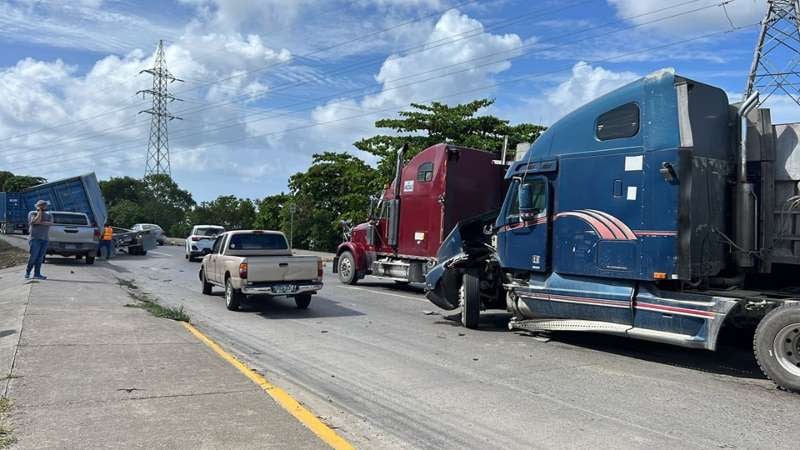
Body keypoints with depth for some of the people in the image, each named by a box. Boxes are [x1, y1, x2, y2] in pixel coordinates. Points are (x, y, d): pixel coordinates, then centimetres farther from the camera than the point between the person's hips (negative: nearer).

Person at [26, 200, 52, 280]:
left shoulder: (49, 215, 13)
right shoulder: (32, 213, 4)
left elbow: (50, 223, -5)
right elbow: (35, 221, -14)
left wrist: (40, 222, -14)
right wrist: (40, 211, -8)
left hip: (45, 239, 3)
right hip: (35, 238, -3)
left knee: (40, 258, 0)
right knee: (33, 256, -10)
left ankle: (37, 274, -1)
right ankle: (27, 272, 6)